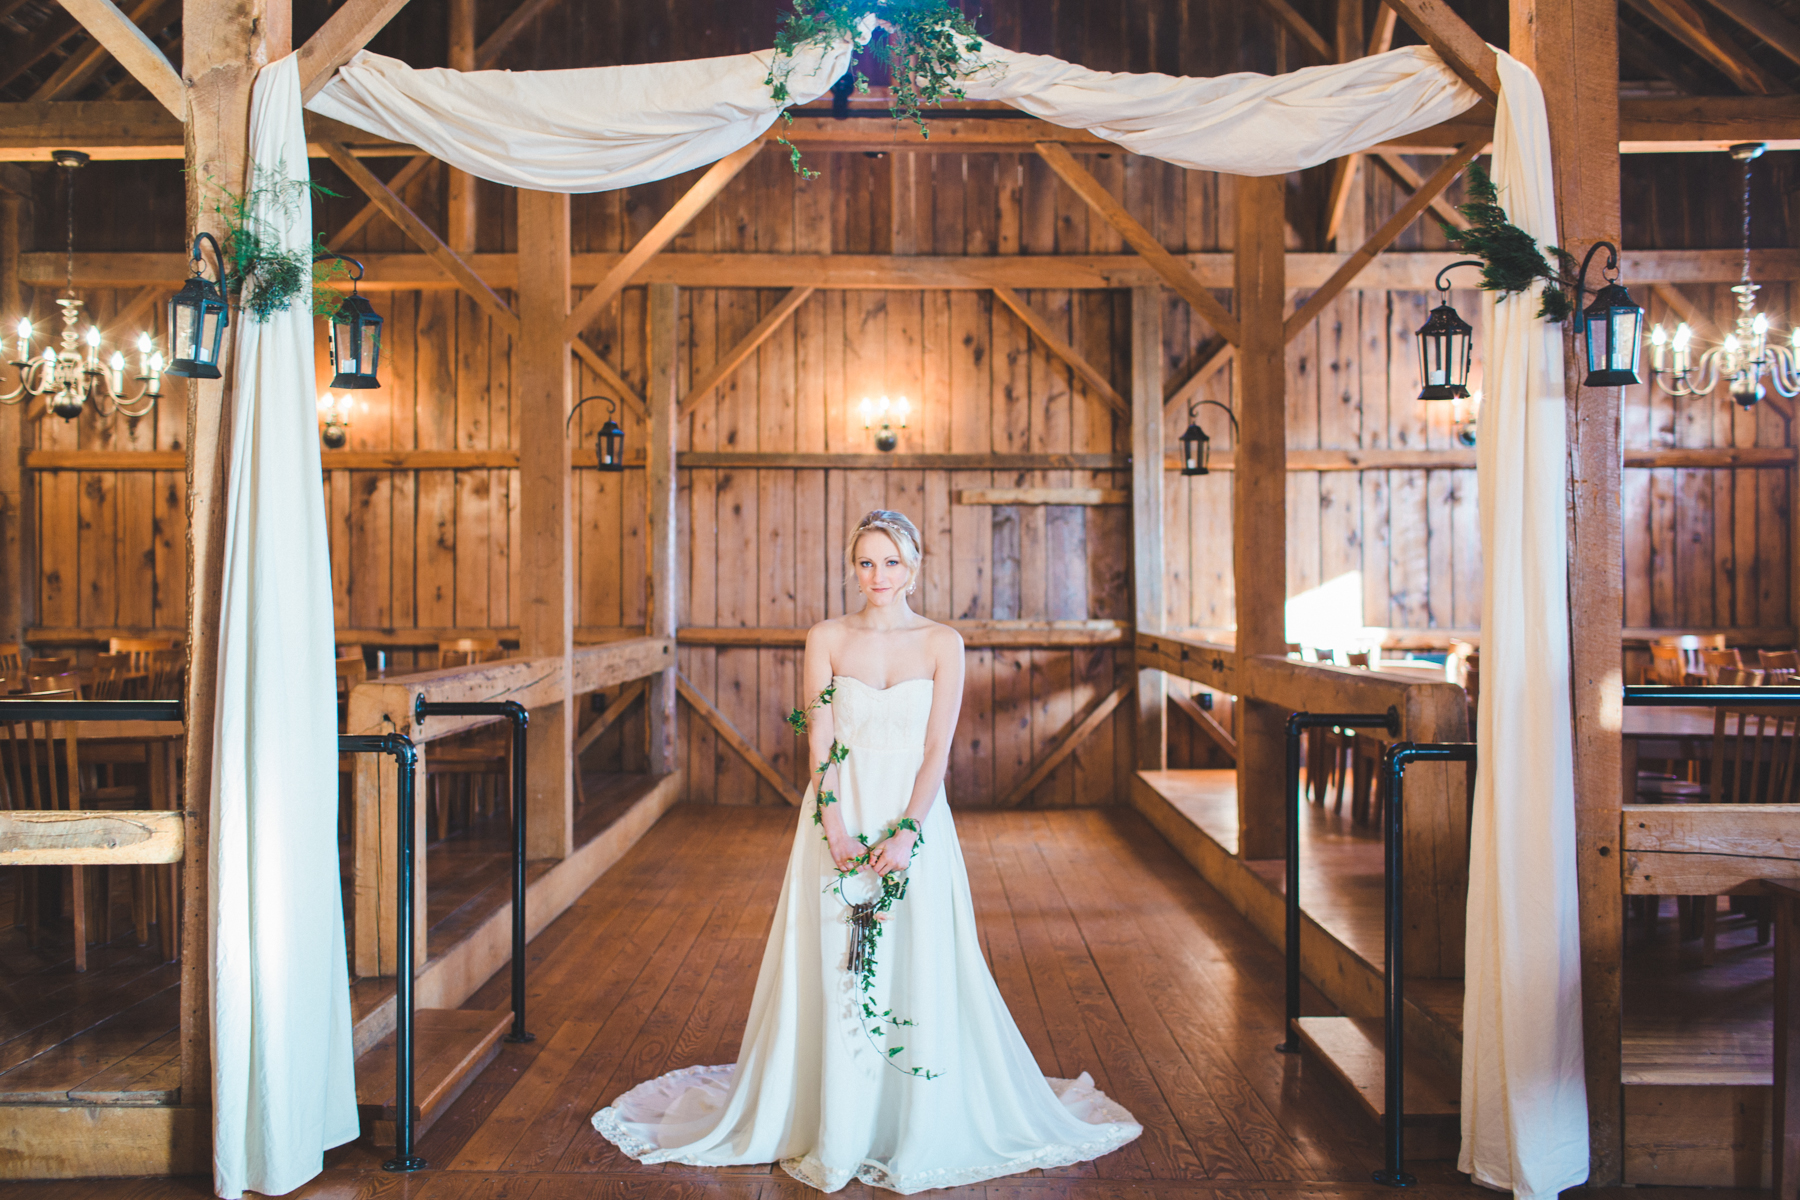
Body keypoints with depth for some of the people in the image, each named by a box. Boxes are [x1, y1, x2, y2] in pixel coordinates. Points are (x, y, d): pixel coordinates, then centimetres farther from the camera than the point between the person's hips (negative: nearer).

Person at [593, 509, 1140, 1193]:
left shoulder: (943, 644, 1)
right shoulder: (826, 639, 3)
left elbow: (937, 751, -4)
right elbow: (819, 745, -2)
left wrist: (906, 833, -16)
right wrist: (836, 830, -14)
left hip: (915, 824, 0)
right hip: (839, 821, 1)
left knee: (918, 977, 1)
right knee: (834, 977, 2)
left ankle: (917, 1139, 17)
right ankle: (834, 1143, 16)